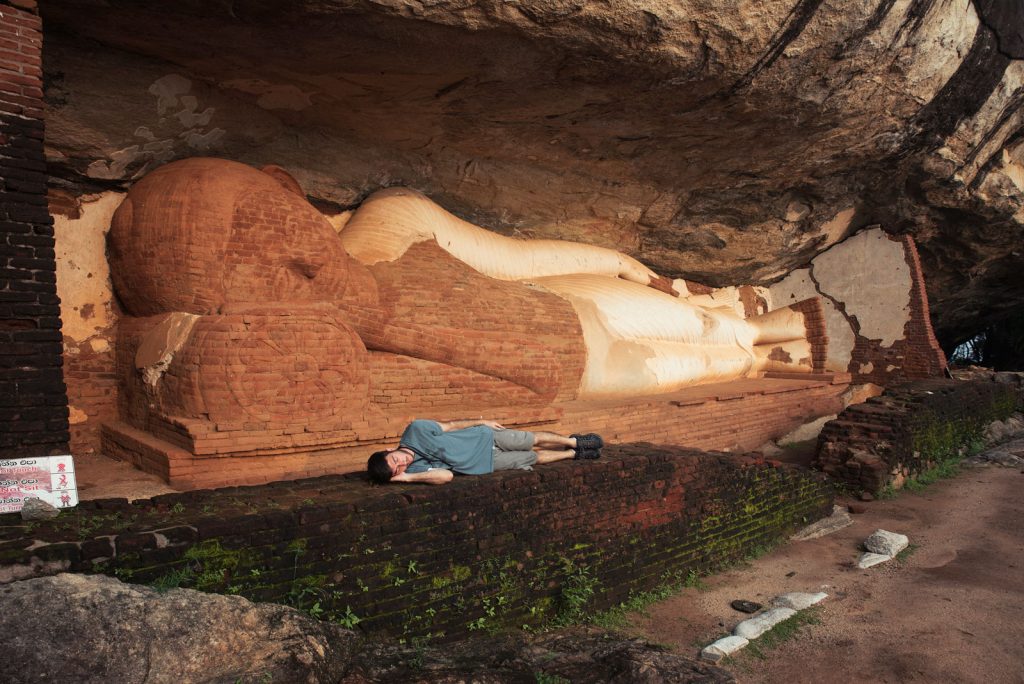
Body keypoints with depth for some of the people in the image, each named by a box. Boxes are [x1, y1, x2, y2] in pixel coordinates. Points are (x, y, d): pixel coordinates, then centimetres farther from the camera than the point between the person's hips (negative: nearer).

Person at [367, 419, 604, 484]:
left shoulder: (415, 431, -22)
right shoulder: (415, 469, -23)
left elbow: (451, 425, -10)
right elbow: (446, 475, -36)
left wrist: (481, 422, -4)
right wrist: (407, 478, -39)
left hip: (485, 437, 1)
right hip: (486, 463, -1)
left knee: (536, 441, 12)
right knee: (536, 457, 8)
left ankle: (574, 442, 42)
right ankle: (574, 454, 36)